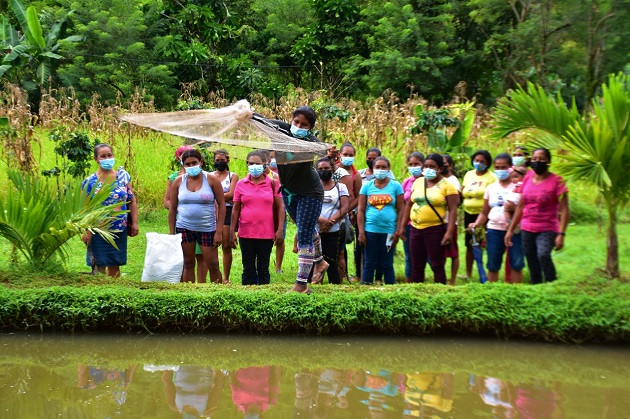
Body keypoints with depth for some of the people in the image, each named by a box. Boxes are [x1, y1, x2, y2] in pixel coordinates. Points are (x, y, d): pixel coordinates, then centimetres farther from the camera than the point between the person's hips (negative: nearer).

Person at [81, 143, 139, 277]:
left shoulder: (123, 176, 2)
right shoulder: (90, 182, -7)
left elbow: (132, 201, 6)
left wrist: (134, 223, 1)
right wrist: (86, 231, -14)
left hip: (120, 231, 3)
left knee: (115, 266, 13)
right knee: (99, 266, 2)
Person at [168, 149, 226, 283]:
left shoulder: (211, 180, -4)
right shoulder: (178, 182, 3)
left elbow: (221, 205, -3)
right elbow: (172, 209, 7)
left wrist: (219, 231, -9)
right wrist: (172, 233, 4)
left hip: (207, 228, -2)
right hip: (184, 228, 2)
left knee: (213, 265, -1)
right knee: (188, 264, 8)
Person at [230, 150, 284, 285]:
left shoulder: (273, 184, 2)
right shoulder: (240, 185, 4)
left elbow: (280, 207, 2)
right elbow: (236, 210, 7)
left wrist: (280, 230, -5)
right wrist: (232, 232, 3)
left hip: (266, 233, -1)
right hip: (246, 233, 1)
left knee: (263, 268, 8)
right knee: (248, 269, 6)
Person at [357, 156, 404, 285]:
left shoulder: (395, 186, 4)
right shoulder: (367, 186, 6)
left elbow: (401, 210, 2)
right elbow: (360, 211, 4)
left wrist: (397, 232, -4)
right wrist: (361, 232, -3)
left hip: (389, 231, -1)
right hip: (370, 231, 1)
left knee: (387, 264, 6)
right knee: (369, 264, 6)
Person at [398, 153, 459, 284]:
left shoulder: (447, 186, -5)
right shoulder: (418, 182, 10)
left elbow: (453, 210, -10)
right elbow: (408, 205, 15)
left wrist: (449, 232, -19)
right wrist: (402, 226, 11)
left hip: (435, 230, -5)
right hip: (416, 229, 5)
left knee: (437, 265, -1)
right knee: (417, 265, 11)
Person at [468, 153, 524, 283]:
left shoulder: (518, 187, 0)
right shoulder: (491, 188, 11)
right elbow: (484, 212, 15)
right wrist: (476, 224, -1)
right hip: (494, 230, 3)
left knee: (516, 264, -1)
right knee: (492, 265, 6)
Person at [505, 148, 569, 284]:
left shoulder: (556, 181, -7)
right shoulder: (528, 178, 7)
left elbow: (564, 210, -10)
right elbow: (520, 206, 15)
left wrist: (561, 234, -19)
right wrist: (511, 230, 15)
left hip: (547, 230, -5)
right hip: (527, 230, 5)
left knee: (543, 255, -31)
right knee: (533, 267, 6)